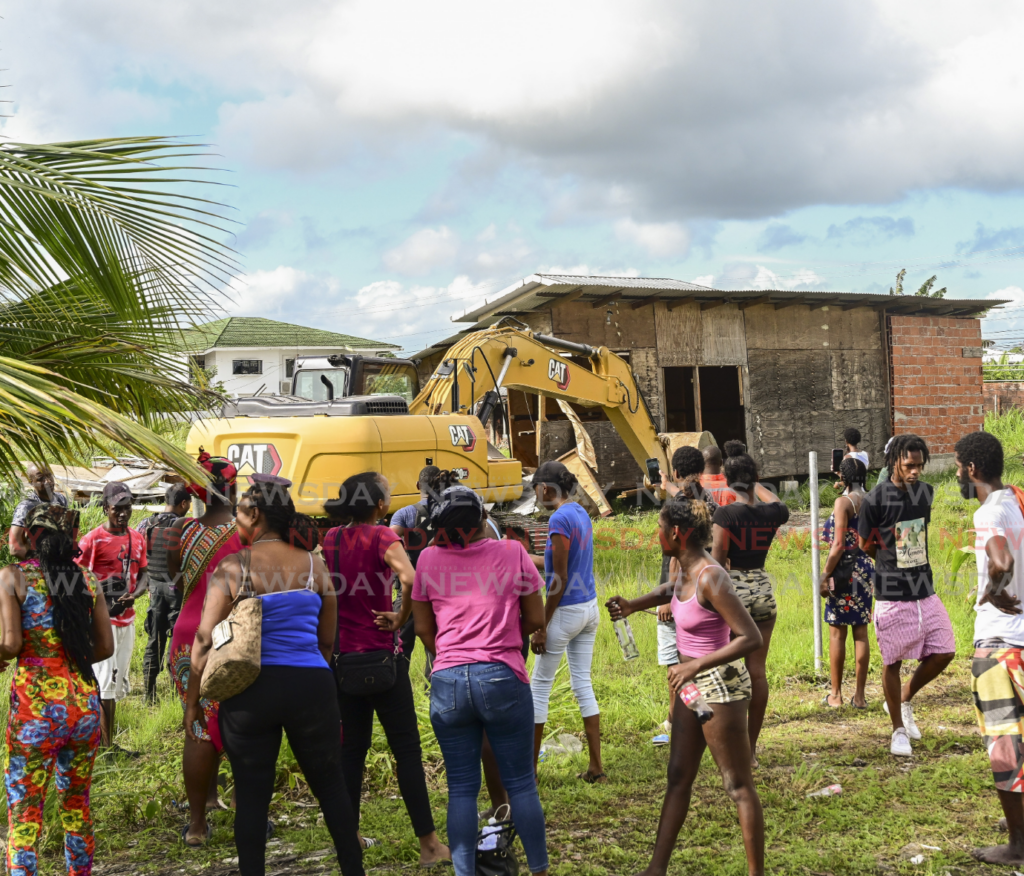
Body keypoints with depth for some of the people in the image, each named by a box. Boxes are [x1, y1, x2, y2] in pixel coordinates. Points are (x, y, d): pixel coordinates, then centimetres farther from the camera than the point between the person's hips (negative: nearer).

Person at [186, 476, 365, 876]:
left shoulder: (232, 567, -5)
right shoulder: (314, 564, 3)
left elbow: (205, 640, -7)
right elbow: (327, 641, 10)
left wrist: (192, 702, 3)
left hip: (250, 691, -2)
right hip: (311, 686, 2)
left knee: (251, 796, 10)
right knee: (330, 786, 16)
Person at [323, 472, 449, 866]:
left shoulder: (331, 538, 5)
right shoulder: (381, 537, -13)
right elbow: (409, 579, -29)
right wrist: (400, 619, -15)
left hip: (342, 655, 6)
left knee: (352, 745, 16)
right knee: (406, 748, 0)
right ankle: (429, 844, 2)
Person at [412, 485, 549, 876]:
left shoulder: (429, 559, 4)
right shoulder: (512, 553, 0)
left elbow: (423, 629, 12)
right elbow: (535, 619, 7)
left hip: (448, 681, 2)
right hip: (503, 678, -1)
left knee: (461, 788, 9)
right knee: (520, 783, 9)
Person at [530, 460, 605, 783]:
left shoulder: (559, 519, -18)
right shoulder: (581, 513, 8)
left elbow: (559, 579, -20)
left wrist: (541, 627, -16)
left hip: (566, 611, -8)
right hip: (590, 608, 8)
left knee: (540, 685, 4)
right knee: (583, 684, 12)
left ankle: (529, 767, 11)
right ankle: (596, 766, 14)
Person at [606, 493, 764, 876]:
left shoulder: (711, 578, -25)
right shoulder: (682, 567, 1)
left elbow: (751, 638, -27)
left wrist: (696, 665, -26)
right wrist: (633, 605, 11)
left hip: (720, 685, -9)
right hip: (694, 683, 9)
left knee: (738, 786, 2)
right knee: (679, 778, 15)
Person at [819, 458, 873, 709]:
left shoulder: (844, 502, -12)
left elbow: (838, 545, -17)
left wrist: (825, 576, -12)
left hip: (845, 569, -6)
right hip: (865, 570, 7)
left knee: (837, 632, 3)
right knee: (861, 632, 9)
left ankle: (836, 694, 8)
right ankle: (859, 695, 12)